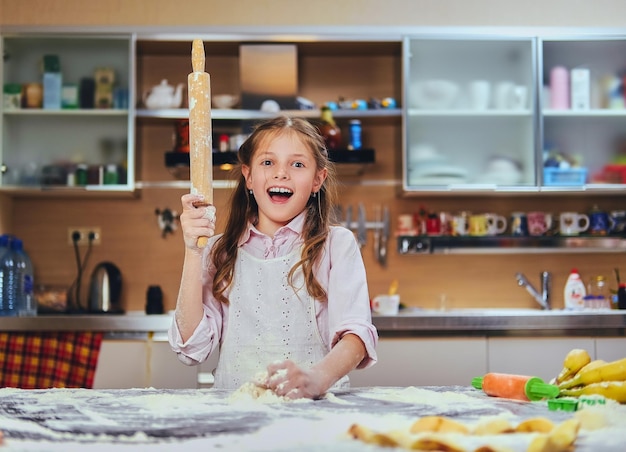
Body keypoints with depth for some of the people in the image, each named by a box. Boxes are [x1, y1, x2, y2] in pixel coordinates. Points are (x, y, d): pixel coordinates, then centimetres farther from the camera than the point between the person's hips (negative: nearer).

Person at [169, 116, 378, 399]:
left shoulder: (337, 245, 6)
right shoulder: (220, 251, 13)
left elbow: (355, 333, -9)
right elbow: (192, 349, 3)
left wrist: (318, 378, -30)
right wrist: (192, 253, -4)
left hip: (317, 407, -1)